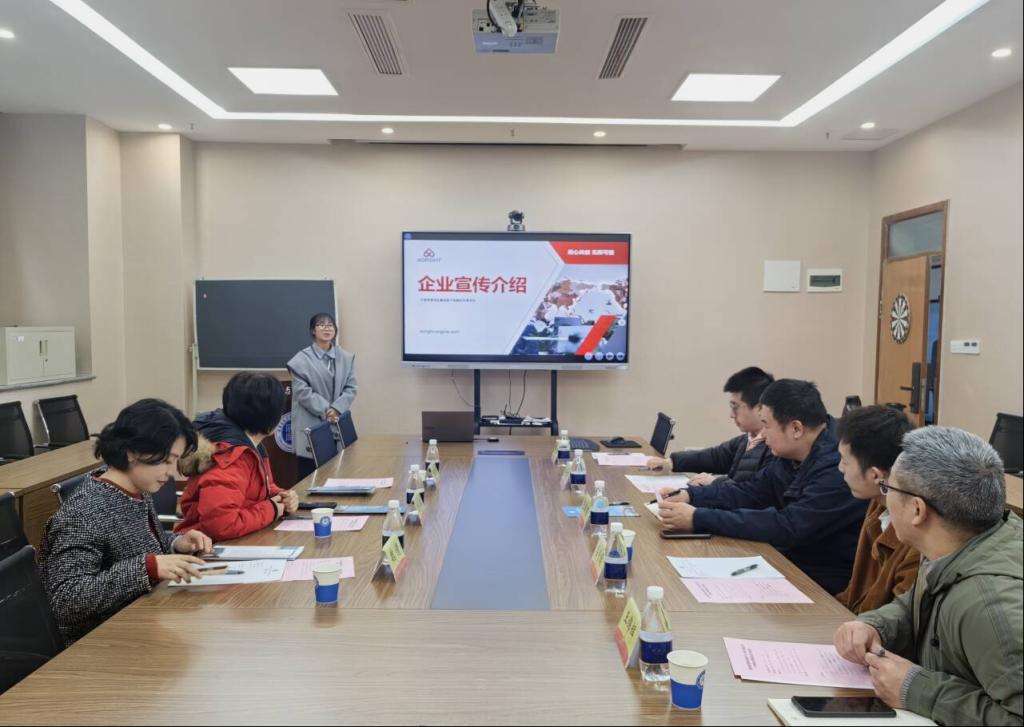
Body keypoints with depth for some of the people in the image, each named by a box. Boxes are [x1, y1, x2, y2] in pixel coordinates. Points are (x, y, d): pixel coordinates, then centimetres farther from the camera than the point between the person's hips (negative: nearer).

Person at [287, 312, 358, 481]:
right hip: (311, 426, -3)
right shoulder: (301, 360, -2)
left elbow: (351, 388, 4)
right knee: (309, 477, -1)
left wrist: (336, 408, -12)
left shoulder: (347, 358, 11)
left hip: (338, 423, 4)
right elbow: (303, 392, -8)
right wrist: (325, 411, -15)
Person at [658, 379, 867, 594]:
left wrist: (698, 519, -28)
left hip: (824, 583, -7)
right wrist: (689, 495, -5)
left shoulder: (838, 469, -26)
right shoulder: (792, 456, 3)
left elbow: (787, 527, -30)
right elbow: (751, 492, 9)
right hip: (791, 561, 7)